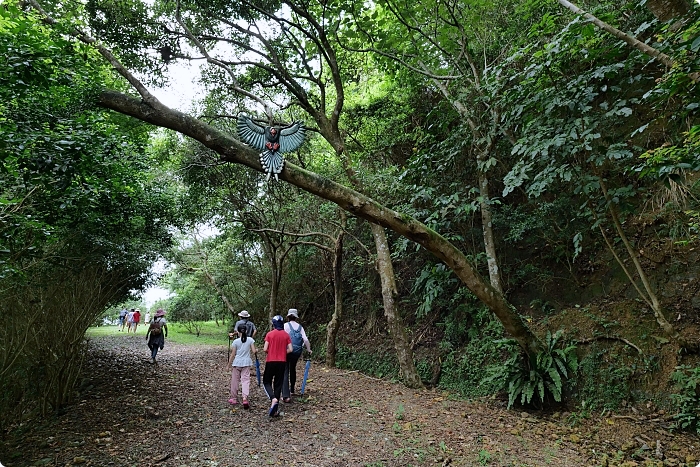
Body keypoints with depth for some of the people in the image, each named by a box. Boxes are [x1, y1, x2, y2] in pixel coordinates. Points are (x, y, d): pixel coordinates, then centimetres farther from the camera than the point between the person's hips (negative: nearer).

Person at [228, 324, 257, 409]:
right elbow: (253, 351, -4)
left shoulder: (236, 341, -4)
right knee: (245, 380, 0)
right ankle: (245, 398, -17)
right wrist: (256, 350, 18)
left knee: (235, 381, 13)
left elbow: (233, 354, -3)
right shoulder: (250, 340, -2)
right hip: (246, 363, 0)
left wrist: (229, 364, 7)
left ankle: (234, 399, 24)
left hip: (237, 363, 0)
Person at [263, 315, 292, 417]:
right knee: (278, 384, 10)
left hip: (271, 361, -2)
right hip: (282, 362, 2)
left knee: (266, 382, 11)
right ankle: (275, 407, 11)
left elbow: (265, 349, -11)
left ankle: (273, 399, -14)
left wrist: (271, 351, 10)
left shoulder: (270, 334, -6)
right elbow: (290, 349, -4)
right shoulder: (286, 335, 1)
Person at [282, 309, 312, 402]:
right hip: (297, 352, 4)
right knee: (293, 370, 24)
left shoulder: (286, 325, -3)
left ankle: (286, 396, -11)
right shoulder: (300, 327, 7)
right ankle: (292, 390, 41)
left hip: (287, 351, -4)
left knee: (285, 372, -2)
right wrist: (308, 349, 14)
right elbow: (306, 340, 1)